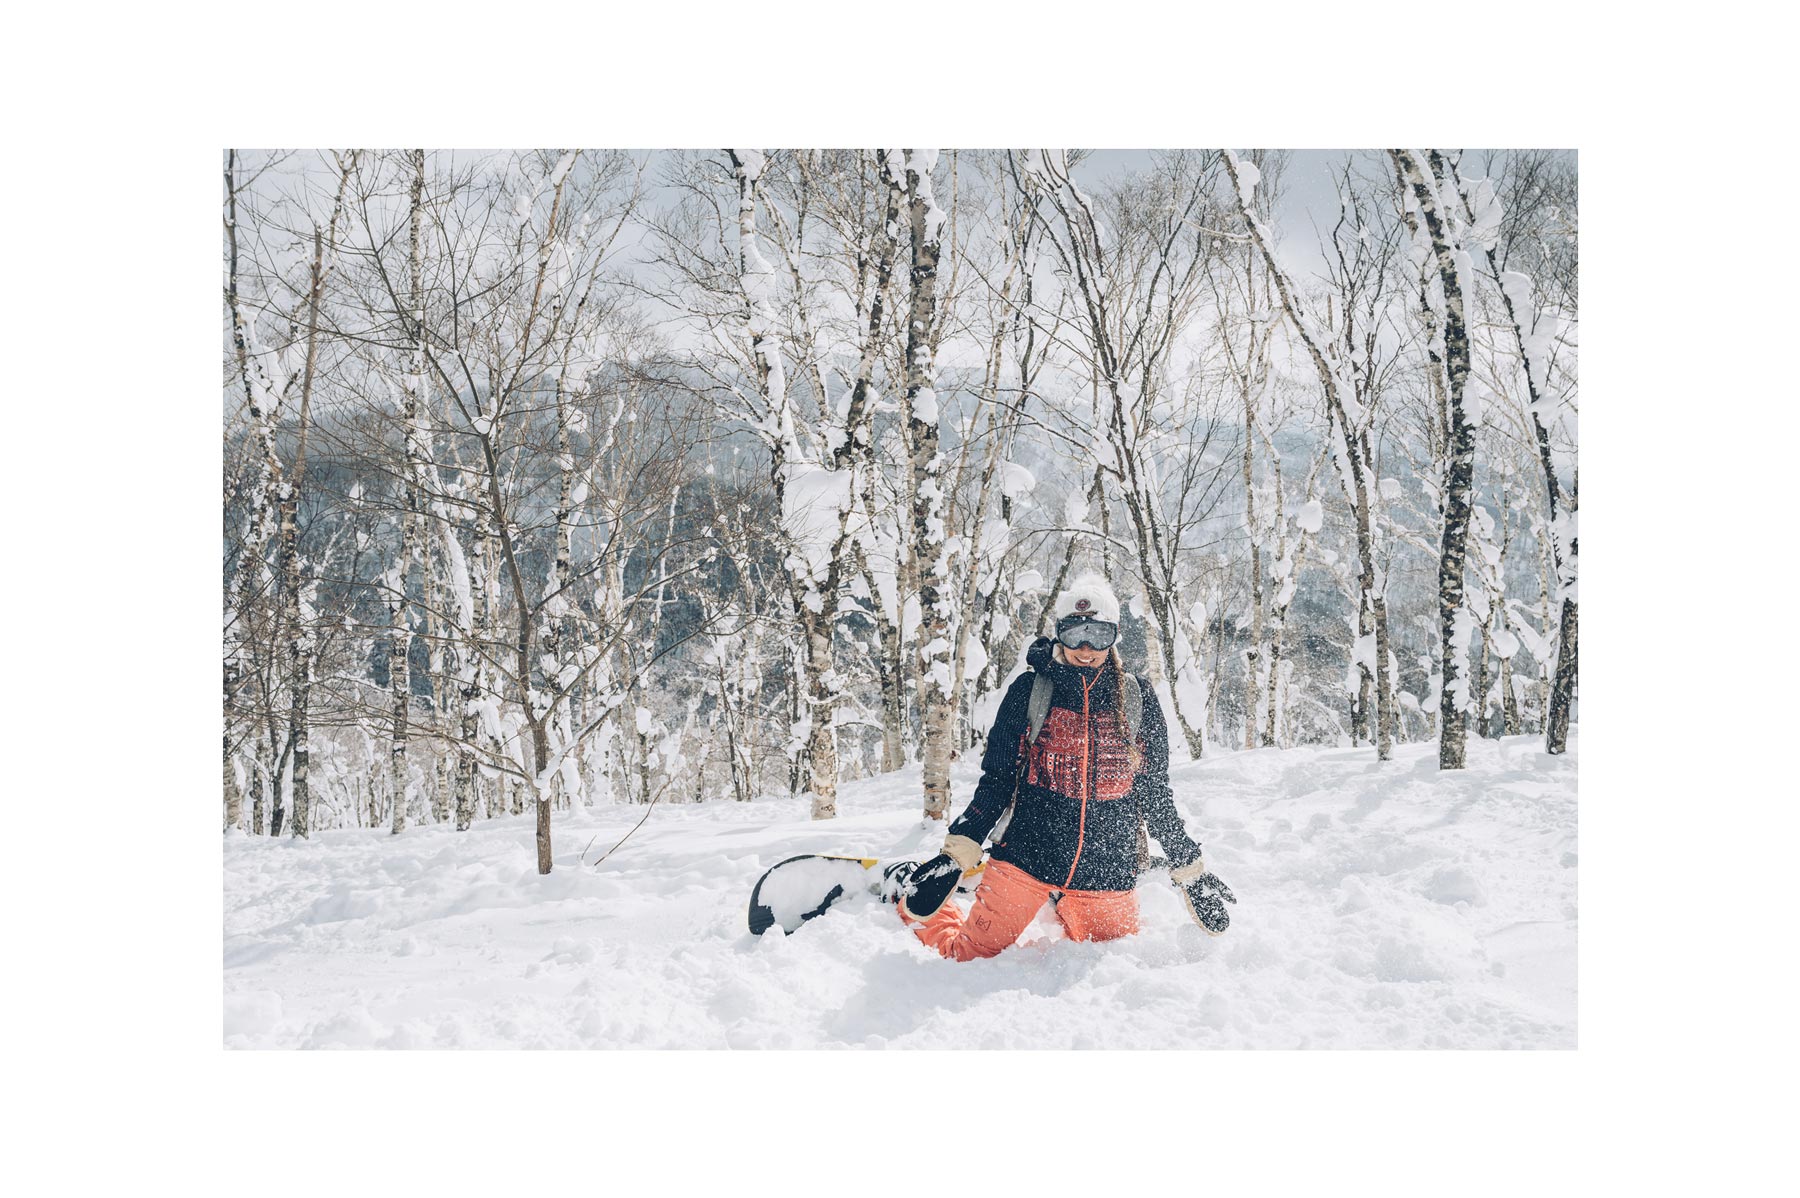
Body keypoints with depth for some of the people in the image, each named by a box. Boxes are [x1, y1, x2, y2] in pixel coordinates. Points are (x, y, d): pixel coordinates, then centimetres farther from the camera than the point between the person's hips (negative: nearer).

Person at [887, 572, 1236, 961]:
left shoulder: (1137, 698, 2)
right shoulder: (1029, 691, -2)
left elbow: (1155, 793, 10)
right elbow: (996, 780, 0)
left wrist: (1191, 871, 10)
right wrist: (956, 855, -8)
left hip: (1107, 875, 2)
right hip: (1025, 859, -2)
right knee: (968, 957, 1)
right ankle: (905, 887, 29)